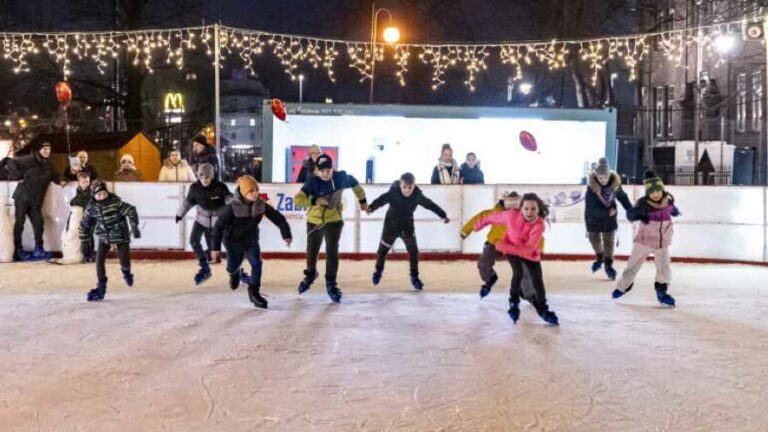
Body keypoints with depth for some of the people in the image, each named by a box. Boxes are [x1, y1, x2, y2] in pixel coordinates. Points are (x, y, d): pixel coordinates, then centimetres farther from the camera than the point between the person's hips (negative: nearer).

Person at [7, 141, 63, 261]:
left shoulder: (49, 165, 10)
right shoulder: (29, 160, -8)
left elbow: (55, 176, 15)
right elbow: (11, 163, -5)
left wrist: (60, 181, -7)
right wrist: (18, 176, -13)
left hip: (36, 201, 5)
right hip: (22, 198, -5)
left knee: (39, 224, 5)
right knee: (19, 223, 0)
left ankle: (38, 250, 14)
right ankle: (18, 250, 5)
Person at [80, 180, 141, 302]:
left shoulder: (115, 202, -19)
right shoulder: (92, 208, -7)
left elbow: (131, 211, -19)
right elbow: (84, 225, 6)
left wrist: (134, 227, -30)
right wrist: (84, 241, 6)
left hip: (120, 235, -3)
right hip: (104, 237, 3)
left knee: (124, 261, -5)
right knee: (99, 260, -11)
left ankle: (126, 272, 35)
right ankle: (101, 288, -1)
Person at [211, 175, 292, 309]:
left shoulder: (261, 205, -17)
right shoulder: (232, 207, -27)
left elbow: (277, 217, -7)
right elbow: (219, 225, -21)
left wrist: (286, 234, -8)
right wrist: (216, 247, -17)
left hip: (251, 239, 2)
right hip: (234, 240, -2)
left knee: (256, 264, -11)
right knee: (233, 266, 12)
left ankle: (254, 292, 4)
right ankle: (234, 273, 51)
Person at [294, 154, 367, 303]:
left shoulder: (341, 177, -12)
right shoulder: (312, 182, -21)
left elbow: (354, 183, 10)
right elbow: (297, 200, -29)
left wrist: (362, 200, 18)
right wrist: (315, 200, -43)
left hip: (334, 221, 0)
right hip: (314, 222, 0)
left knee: (332, 252, -7)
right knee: (312, 251, 16)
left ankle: (331, 283, 11)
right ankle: (310, 275, 45)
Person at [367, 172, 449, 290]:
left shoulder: (417, 195, -14)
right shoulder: (393, 193, -25)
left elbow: (430, 204, 1)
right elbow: (381, 200, -41)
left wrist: (443, 215, 11)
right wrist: (371, 207, -61)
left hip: (407, 226, 2)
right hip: (391, 225, -2)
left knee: (413, 251, -3)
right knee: (382, 249, 11)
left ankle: (414, 277, 14)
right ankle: (378, 271, 38)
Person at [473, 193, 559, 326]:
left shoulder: (539, 225, -36)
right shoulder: (512, 215, -33)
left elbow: (528, 249, -42)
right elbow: (496, 217, -11)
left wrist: (504, 247, -49)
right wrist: (482, 222, 6)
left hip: (531, 254, 1)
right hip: (510, 247, -1)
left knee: (538, 281, 1)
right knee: (518, 274, -20)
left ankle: (542, 309, 27)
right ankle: (514, 302, 8)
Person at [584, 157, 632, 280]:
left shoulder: (615, 183, -17)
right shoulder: (591, 187, -28)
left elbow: (623, 198, 1)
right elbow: (591, 208, -29)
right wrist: (607, 212, -34)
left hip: (609, 218, 2)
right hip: (594, 218, -1)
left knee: (609, 241, 9)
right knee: (594, 239, 17)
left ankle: (608, 265, 24)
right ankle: (599, 257, 43)